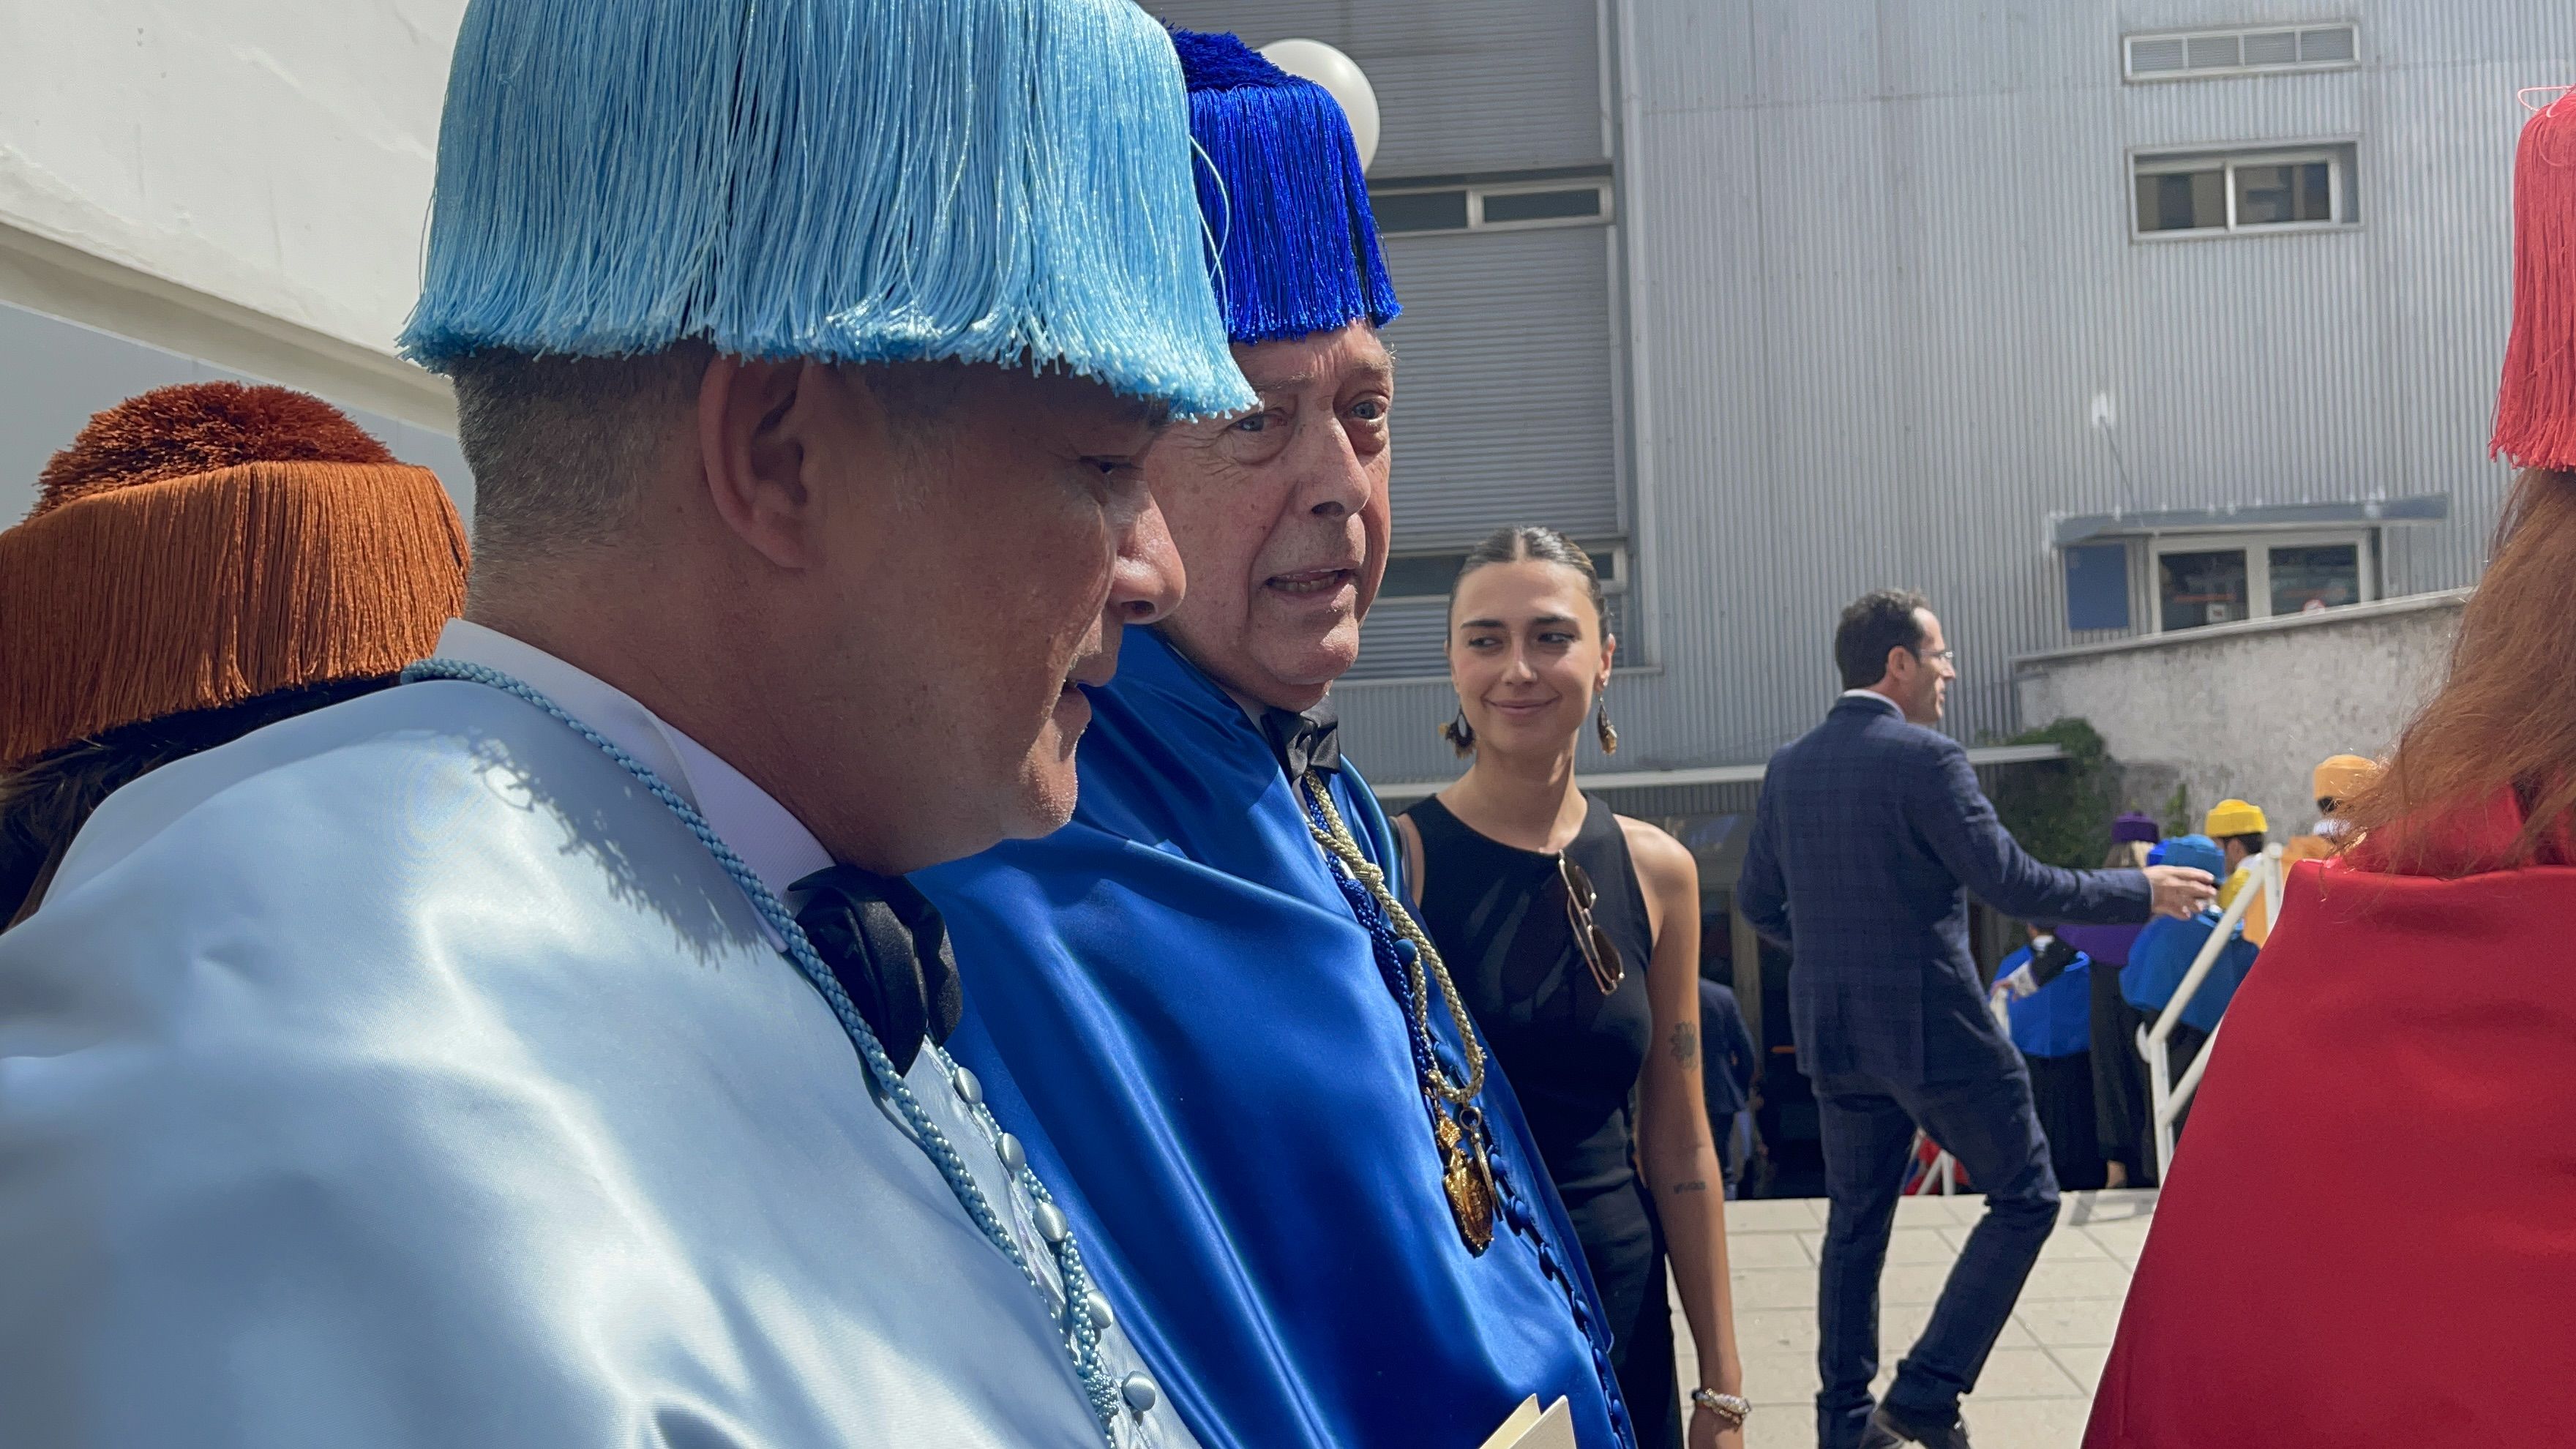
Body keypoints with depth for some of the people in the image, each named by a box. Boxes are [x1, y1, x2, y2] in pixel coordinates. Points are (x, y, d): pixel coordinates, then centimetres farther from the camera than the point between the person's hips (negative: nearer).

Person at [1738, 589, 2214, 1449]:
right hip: (1933, 1026, -7)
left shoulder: (1788, 768, 6)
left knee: (1857, 1223, 16)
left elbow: (1758, 904, 12)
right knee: (2024, 1199, 8)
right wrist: (2141, 893, -7)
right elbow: (2012, 884, -17)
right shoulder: (1924, 758, -15)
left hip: (1833, 1034, 7)